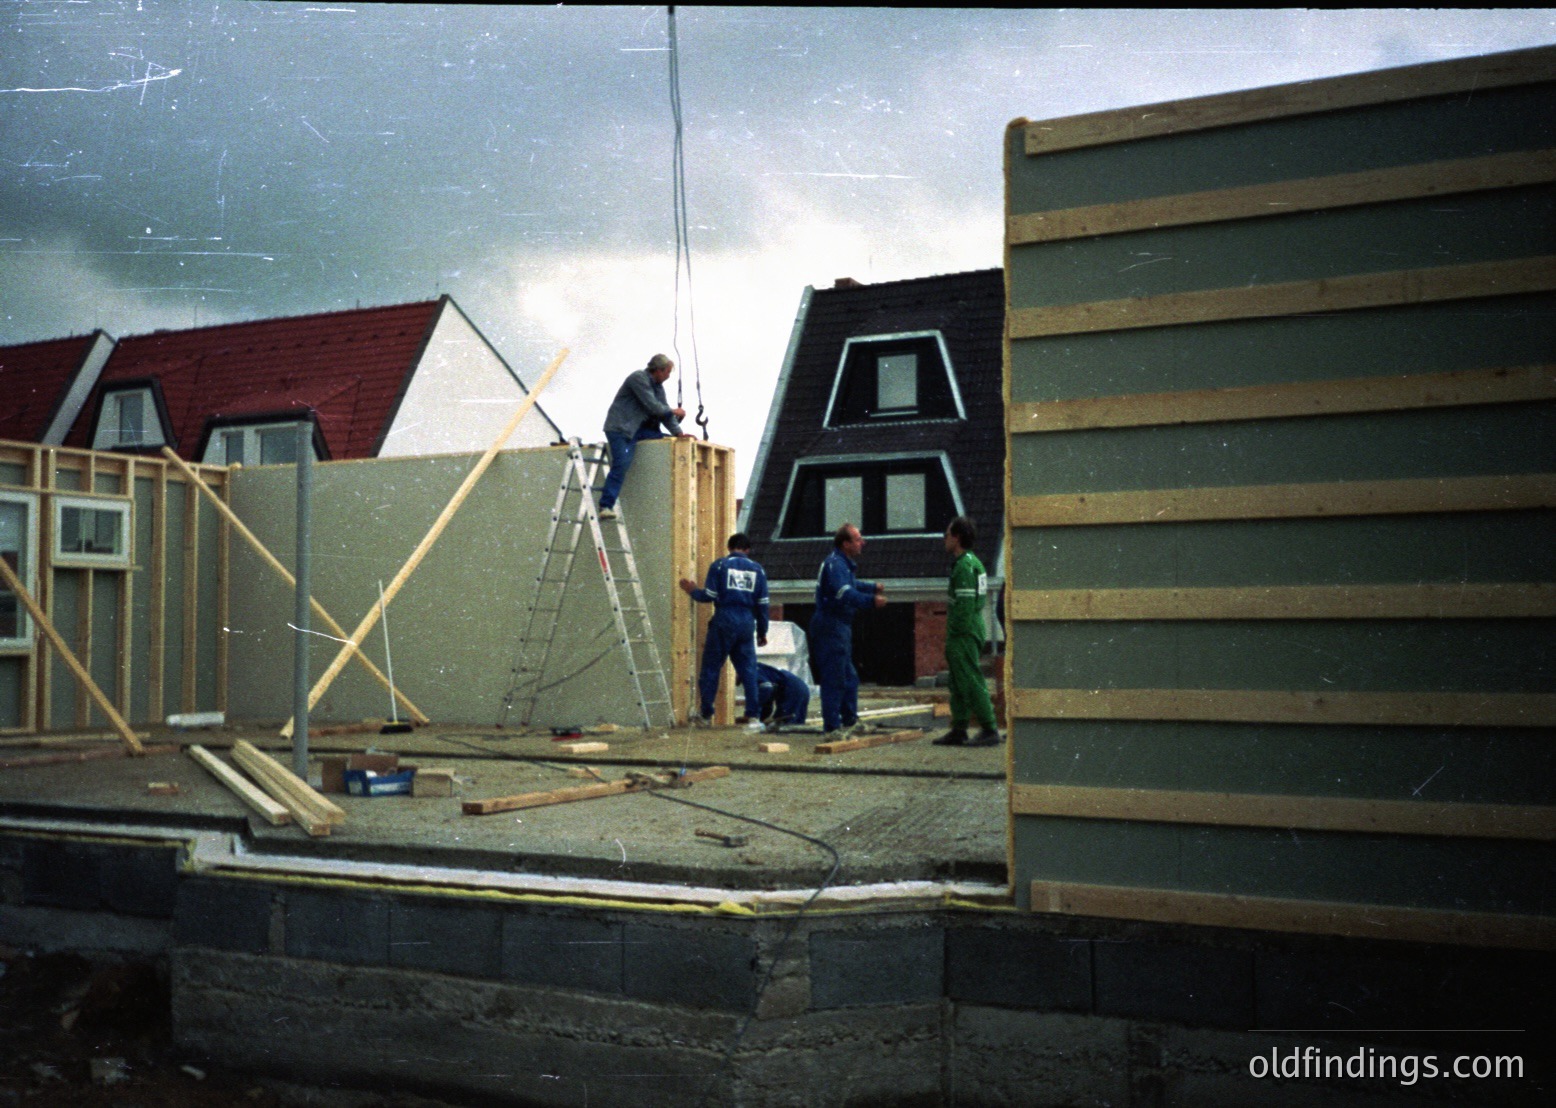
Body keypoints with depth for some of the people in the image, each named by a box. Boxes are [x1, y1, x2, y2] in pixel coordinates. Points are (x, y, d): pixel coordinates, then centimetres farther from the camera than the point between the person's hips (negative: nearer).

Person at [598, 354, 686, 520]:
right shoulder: (638, 378, -12)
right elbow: (652, 406, -18)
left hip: (639, 428, 9)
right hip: (620, 427, -9)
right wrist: (673, 411, -3)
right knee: (621, 464, -23)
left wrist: (679, 432, 0)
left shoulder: (658, 386, 16)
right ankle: (606, 506, -23)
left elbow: (663, 411, 12)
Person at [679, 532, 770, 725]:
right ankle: (752, 714, 6)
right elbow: (762, 604, 10)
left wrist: (693, 591, 15)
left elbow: (709, 596, -4)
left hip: (724, 622, -3)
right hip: (747, 624, 3)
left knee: (711, 667, 5)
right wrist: (762, 632, 17)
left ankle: (706, 715, 6)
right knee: (748, 669, 9)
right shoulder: (758, 570, 11)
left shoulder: (719, 565, 1)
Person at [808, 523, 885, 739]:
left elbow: (852, 584, 38)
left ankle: (850, 721, 30)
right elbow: (845, 593, -33)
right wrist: (871, 600, -39)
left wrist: (873, 586, 48)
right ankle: (832, 727, -6)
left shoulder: (842, 563, 17)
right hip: (831, 626, -11)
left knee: (849, 677, 19)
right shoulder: (835, 564, -17)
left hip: (839, 628, 11)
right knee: (834, 679, -9)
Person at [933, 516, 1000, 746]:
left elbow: (965, 604, -21)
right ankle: (958, 731, 18)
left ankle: (989, 730, -5)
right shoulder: (972, 562, 17)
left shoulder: (965, 566, -15)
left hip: (964, 635, -11)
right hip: (967, 634, 11)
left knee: (971, 682, -8)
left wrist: (957, 633, -18)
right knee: (958, 684, 13)